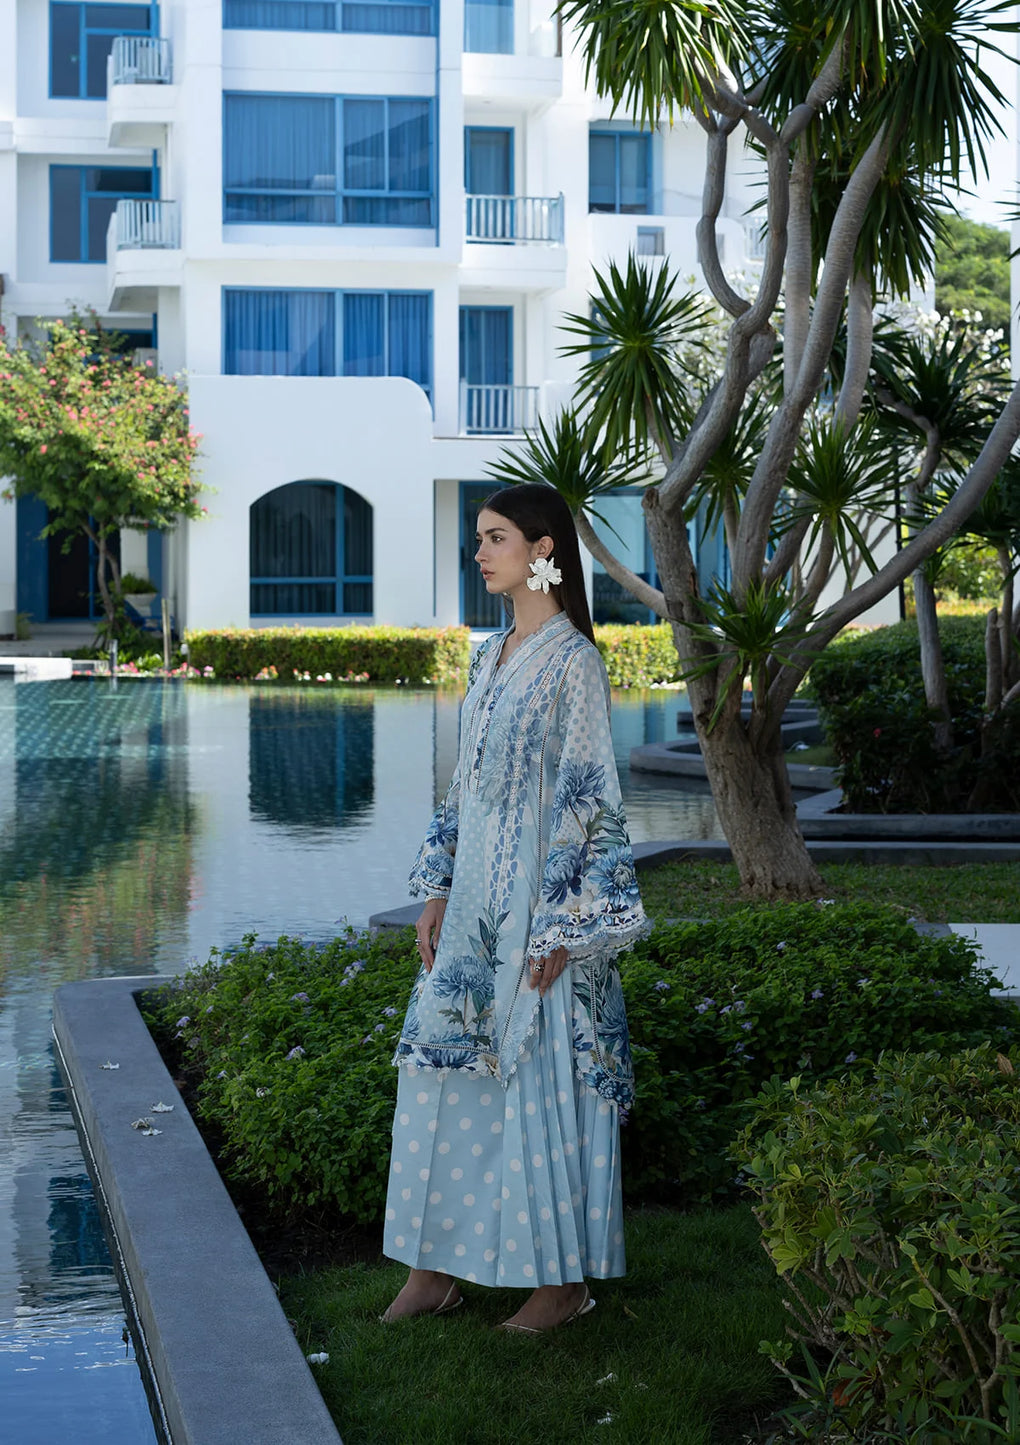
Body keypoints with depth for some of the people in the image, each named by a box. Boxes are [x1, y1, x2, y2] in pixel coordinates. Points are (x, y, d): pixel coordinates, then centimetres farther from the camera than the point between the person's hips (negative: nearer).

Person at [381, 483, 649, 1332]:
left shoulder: (573, 662, -11)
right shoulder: (492, 658, 13)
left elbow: (591, 799, -13)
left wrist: (561, 927, -16)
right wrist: (437, 892, 12)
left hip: (541, 903, -8)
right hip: (476, 902, 8)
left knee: (545, 1086, -1)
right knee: (441, 1069, 8)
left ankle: (565, 1280, 11)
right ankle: (437, 1269, 17)